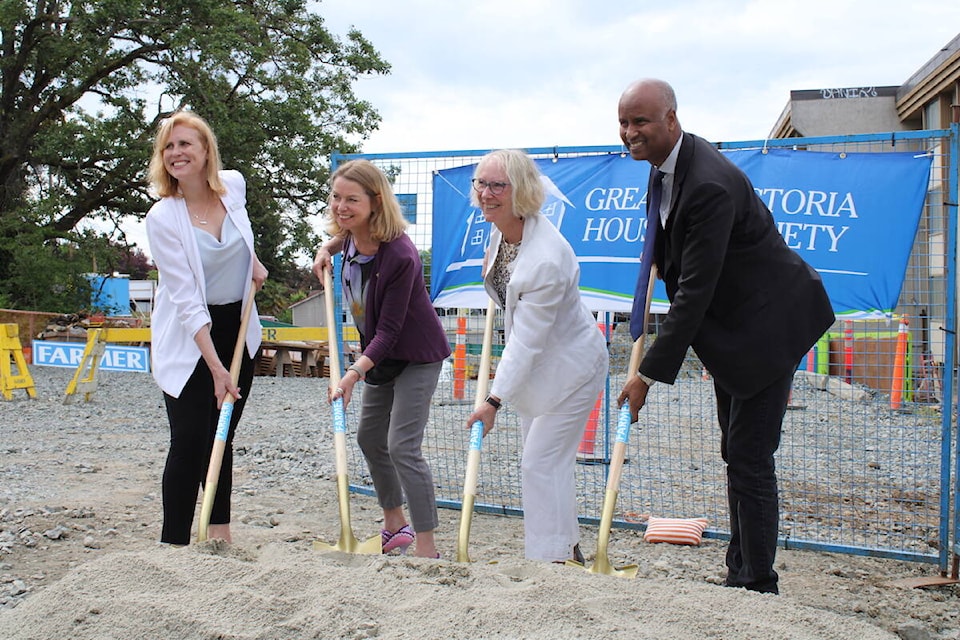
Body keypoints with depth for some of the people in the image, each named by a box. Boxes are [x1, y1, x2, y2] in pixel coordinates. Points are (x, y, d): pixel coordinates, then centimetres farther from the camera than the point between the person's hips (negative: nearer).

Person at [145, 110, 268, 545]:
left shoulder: (234, 185, -4)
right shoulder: (162, 218, -18)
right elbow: (186, 301, -22)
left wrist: (253, 260, 10)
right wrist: (216, 367, -25)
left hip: (239, 329, 5)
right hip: (188, 340, -5)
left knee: (221, 435, 11)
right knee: (189, 441, -6)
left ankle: (219, 530, 20)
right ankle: (174, 542, 3)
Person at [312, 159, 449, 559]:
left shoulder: (399, 256, -32)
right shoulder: (352, 237, -8)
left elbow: (389, 331, -29)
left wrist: (354, 373, -36)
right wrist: (327, 247, 2)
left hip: (417, 356, -9)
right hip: (380, 355, 10)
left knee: (402, 447, -15)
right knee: (370, 438, 18)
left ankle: (426, 548, -8)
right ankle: (395, 526, 35)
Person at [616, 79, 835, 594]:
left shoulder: (710, 186, -29)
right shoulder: (666, 161, 3)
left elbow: (695, 290, -29)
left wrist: (649, 374, -27)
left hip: (766, 324, -10)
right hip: (728, 326, 10)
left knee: (748, 456, -7)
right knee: (736, 453, 16)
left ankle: (758, 585, 6)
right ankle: (739, 571, 28)